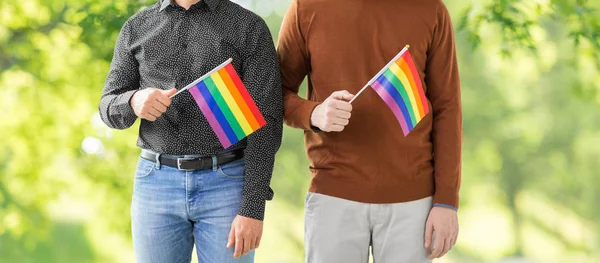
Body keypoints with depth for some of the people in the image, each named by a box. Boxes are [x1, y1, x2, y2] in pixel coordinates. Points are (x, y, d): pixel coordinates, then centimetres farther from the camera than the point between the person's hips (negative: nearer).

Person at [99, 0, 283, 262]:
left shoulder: (250, 27, -3)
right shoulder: (137, 28, 7)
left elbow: (265, 123, -7)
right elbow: (112, 110, 6)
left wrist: (253, 208, -15)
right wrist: (135, 101, -21)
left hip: (226, 186, -2)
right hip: (158, 185, 3)